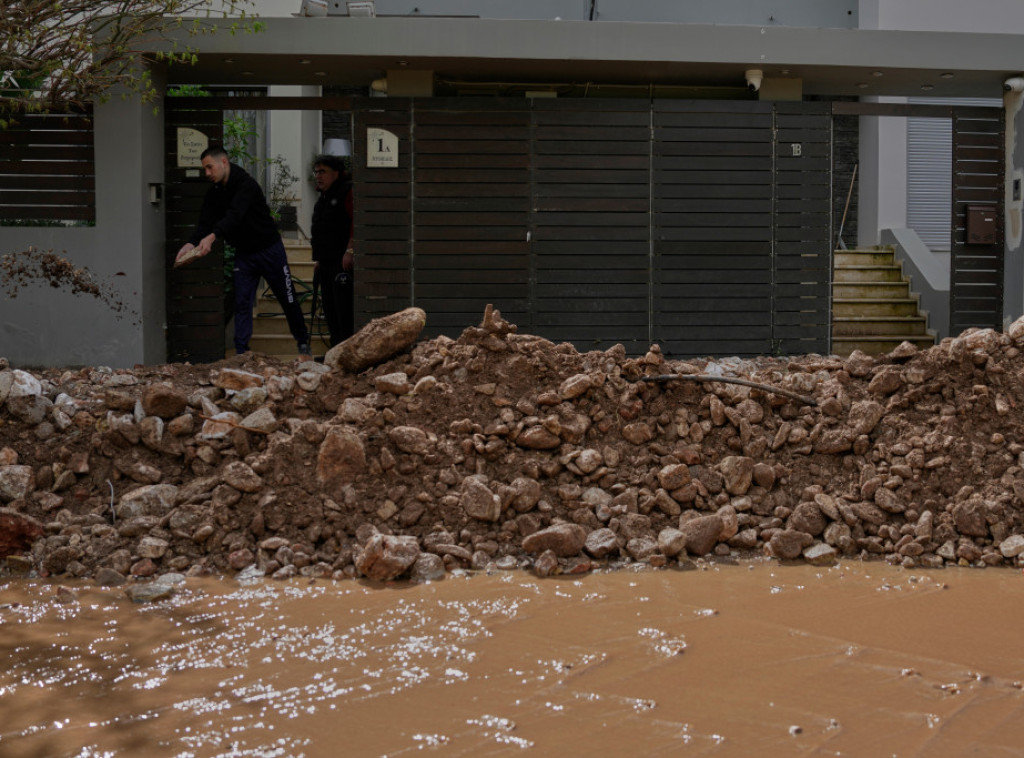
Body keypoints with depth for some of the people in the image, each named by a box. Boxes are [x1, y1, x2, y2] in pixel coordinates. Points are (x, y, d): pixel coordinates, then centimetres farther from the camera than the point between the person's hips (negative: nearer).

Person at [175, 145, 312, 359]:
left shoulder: (246, 185, -22)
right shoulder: (214, 193, 1)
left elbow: (235, 215, -37)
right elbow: (205, 222, -8)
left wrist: (212, 236, -51)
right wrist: (192, 243, -28)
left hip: (269, 250, -6)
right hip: (243, 254, 6)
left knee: (288, 299, 6)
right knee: (242, 303, -3)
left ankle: (303, 342, 24)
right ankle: (241, 354, -3)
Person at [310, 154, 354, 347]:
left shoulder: (347, 191, -9)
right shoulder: (324, 197, 21)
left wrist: (350, 251, -23)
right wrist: (318, 258, 24)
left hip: (342, 260, -10)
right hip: (327, 262, 10)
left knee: (343, 307, -12)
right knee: (330, 308, 10)